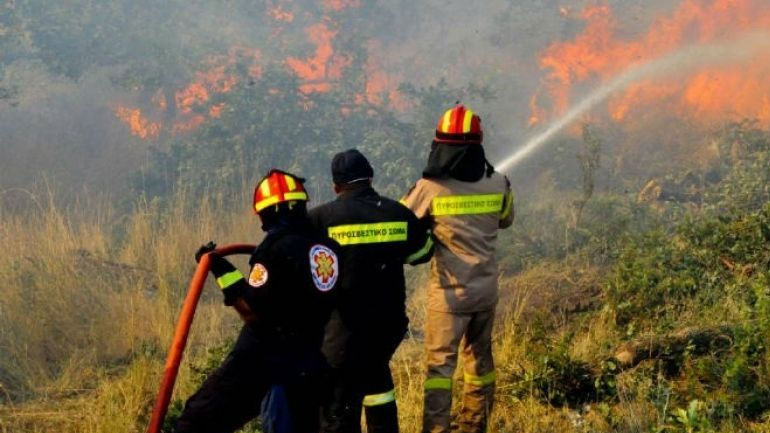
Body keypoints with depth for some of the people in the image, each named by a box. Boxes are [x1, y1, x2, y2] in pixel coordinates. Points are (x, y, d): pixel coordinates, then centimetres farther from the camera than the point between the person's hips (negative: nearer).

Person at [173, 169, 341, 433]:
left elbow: (253, 310, -17)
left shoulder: (278, 246, -14)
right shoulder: (328, 248, 5)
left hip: (265, 360, -6)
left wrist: (223, 272, -11)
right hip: (310, 366, 6)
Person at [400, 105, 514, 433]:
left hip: (449, 292, -4)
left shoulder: (431, 188, -15)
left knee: (440, 365, 0)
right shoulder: (498, 184, -3)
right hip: (486, 289, 4)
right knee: (480, 359, 17)